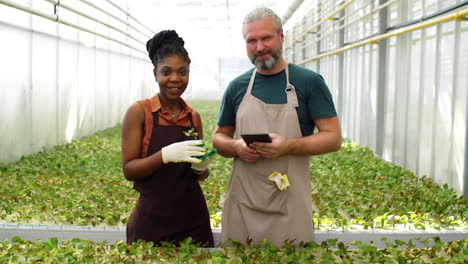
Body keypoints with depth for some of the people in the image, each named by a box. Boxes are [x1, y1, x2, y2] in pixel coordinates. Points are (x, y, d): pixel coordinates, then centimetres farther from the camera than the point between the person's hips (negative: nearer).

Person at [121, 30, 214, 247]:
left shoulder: (194, 117, 5)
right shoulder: (139, 112, -6)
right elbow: (128, 170, -9)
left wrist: (201, 168, -9)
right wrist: (166, 154, -24)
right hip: (152, 221, -4)